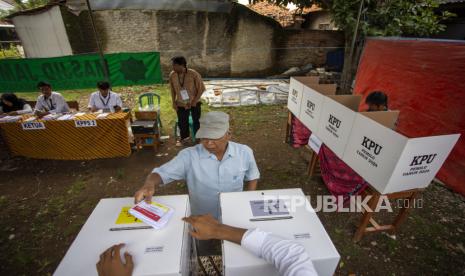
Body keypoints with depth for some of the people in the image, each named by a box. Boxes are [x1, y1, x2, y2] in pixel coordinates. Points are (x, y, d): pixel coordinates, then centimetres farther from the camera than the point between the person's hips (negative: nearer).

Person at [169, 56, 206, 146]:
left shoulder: (193, 74, -22)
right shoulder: (172, 75, -10)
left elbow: (201, 88, -14)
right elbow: (172, 89, 4)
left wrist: (194, 101, -16)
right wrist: (174, 102, 2)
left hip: (194, 103, -3)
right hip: (181, 104, 3)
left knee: (197, 122, 11)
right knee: (182, 122, 14)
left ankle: (198, 138, 33)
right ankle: (184, 138, 39)